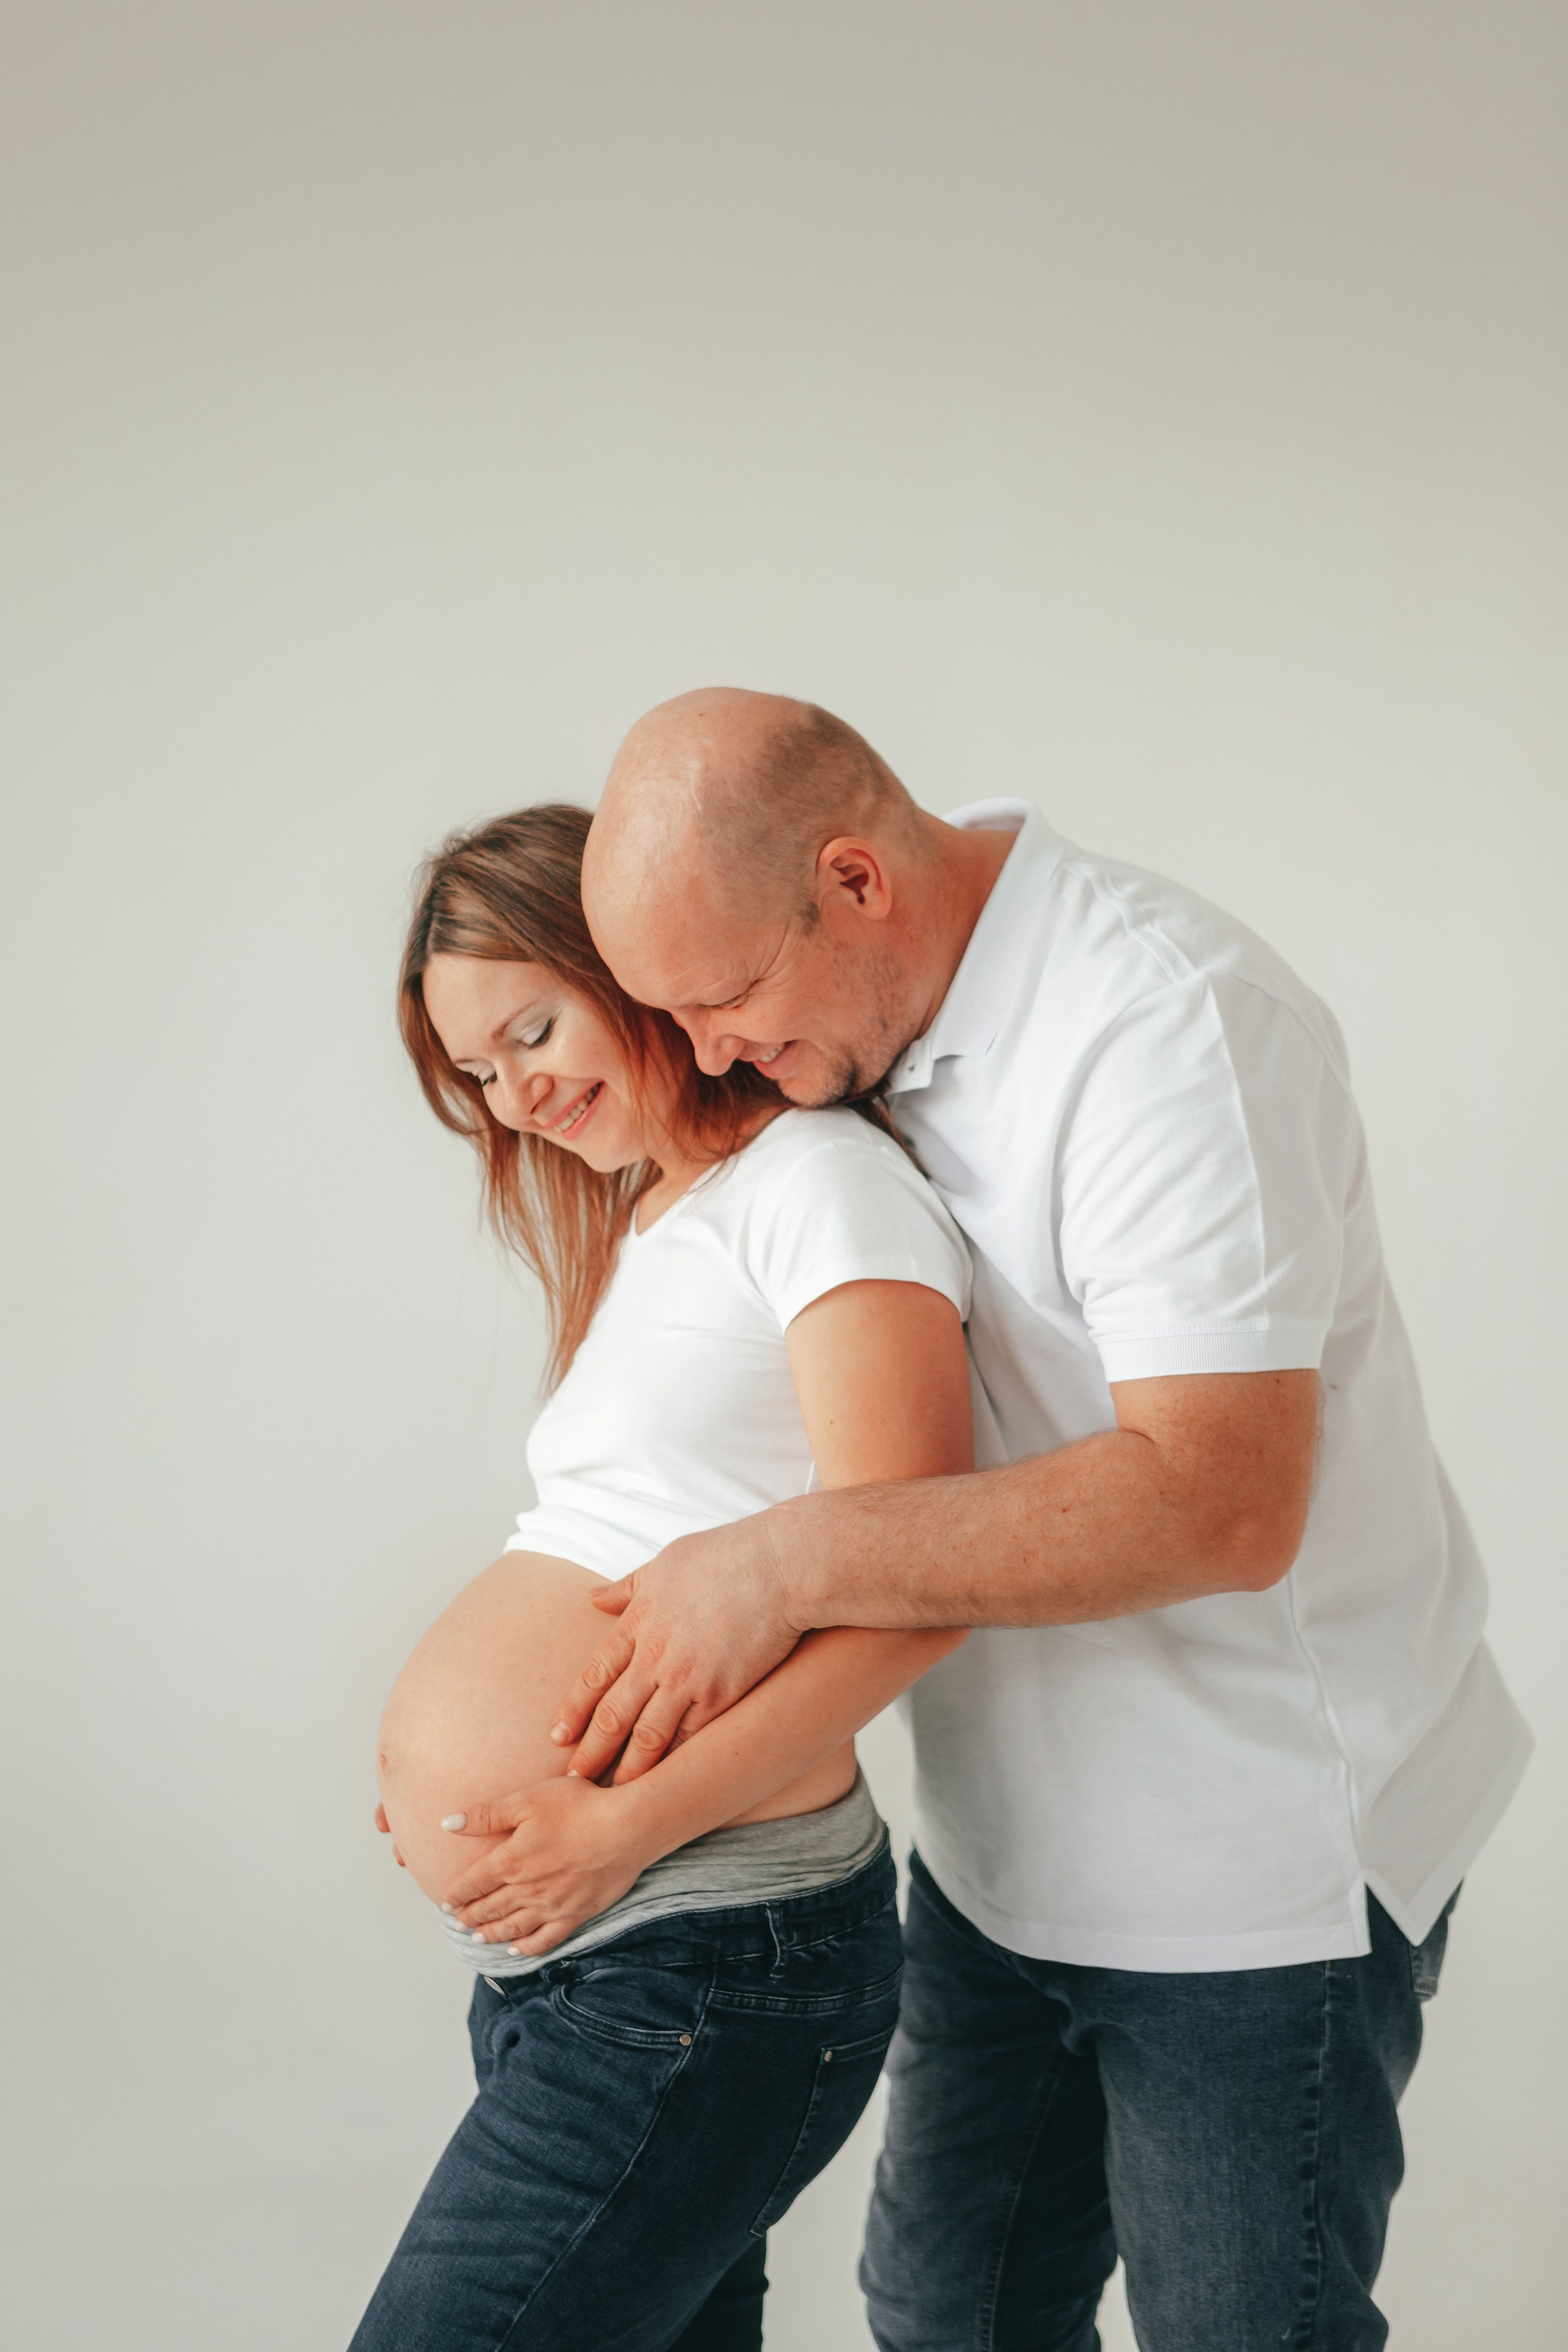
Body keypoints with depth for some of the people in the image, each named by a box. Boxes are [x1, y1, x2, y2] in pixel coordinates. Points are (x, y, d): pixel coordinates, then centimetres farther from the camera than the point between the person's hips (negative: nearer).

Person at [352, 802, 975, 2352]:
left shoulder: (817, 1178, -8)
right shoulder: (642, 1238, 19)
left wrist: (626, 1825, -19)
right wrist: (448, 1755, 5)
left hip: (702, 1971, -8)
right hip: (555, 1952, 8)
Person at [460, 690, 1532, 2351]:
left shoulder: (1169, 1027, -24)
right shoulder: (873, 1026, 2)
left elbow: (1220, 1499, -32)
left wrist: (790, 1562, -31)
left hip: (1261, 1866, -8)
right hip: (1010, 1840, 8)